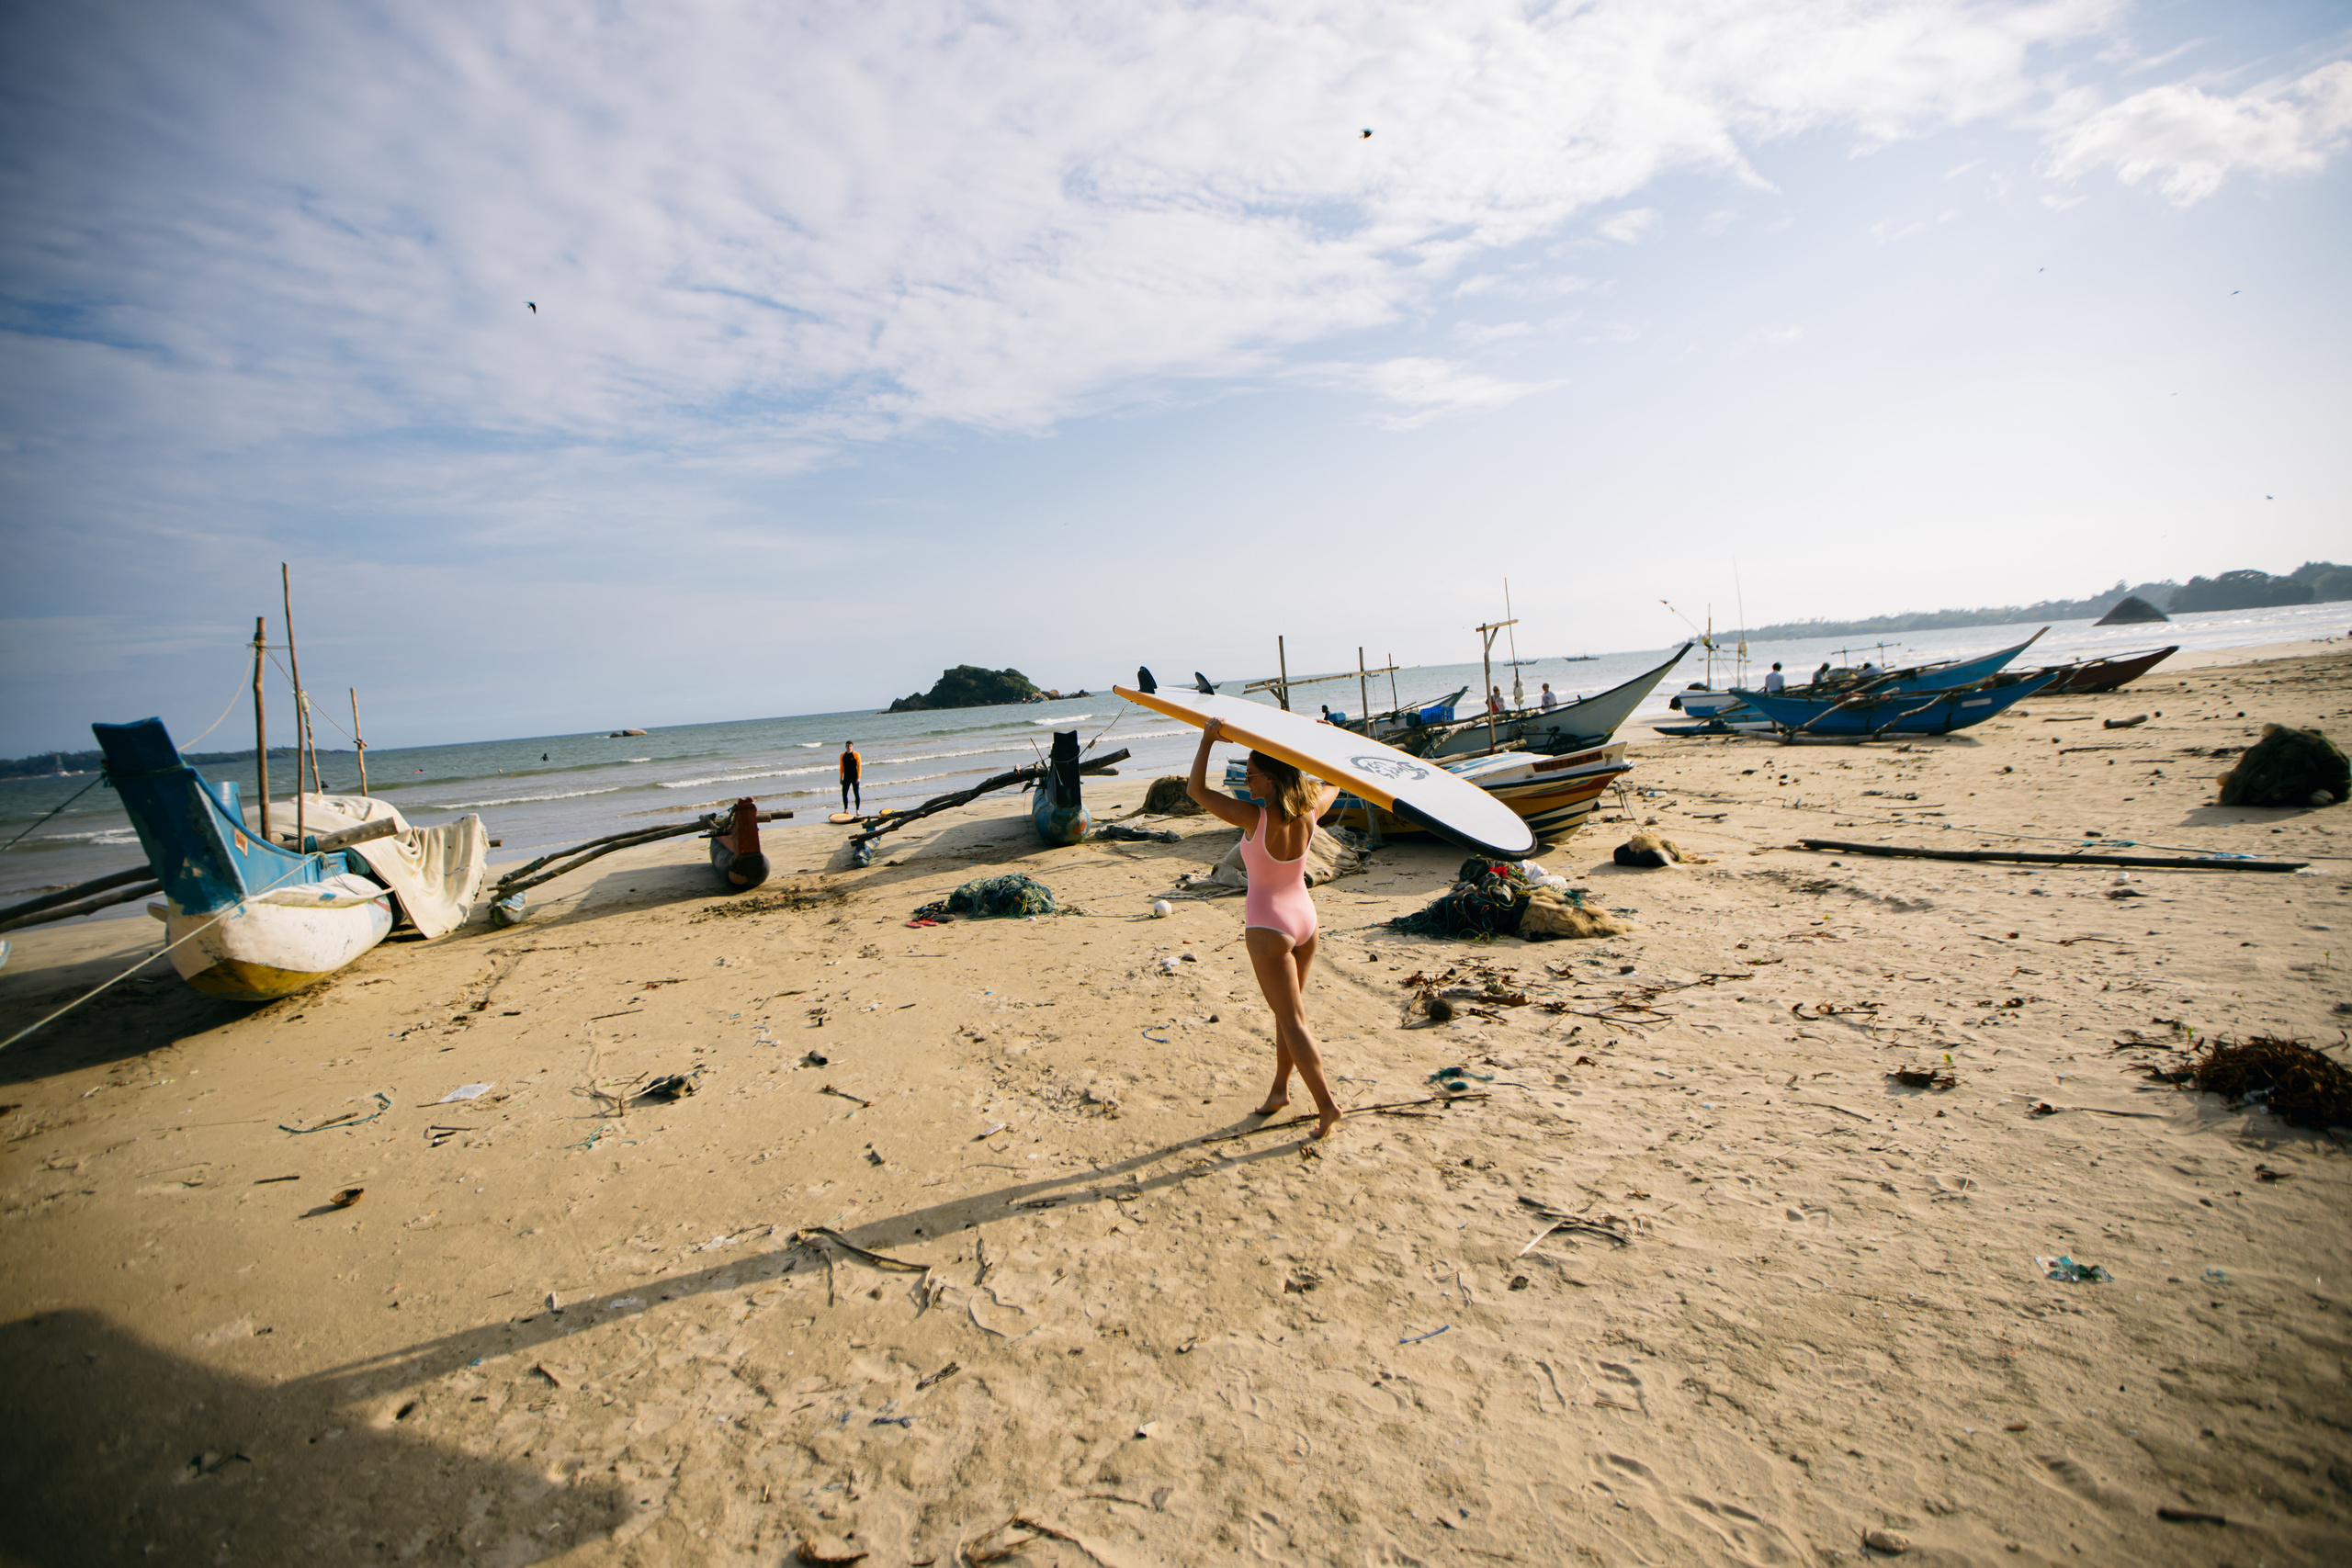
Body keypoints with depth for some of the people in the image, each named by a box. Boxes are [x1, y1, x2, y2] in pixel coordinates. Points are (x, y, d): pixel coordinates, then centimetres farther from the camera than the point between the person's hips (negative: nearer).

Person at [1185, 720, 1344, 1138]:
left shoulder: (1255, 818, -23)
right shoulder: (1309, 812, -6)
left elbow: (1195, 789, -19)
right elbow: (1332, 784, 17)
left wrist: (1208, 739, -15)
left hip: (1269, 927, -7)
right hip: (1304, 918, 7)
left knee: (1292, 1020, 2)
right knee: (1288, 1011, 20)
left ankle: (1326, 1104, 4)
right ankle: (1280, 1089, 33)